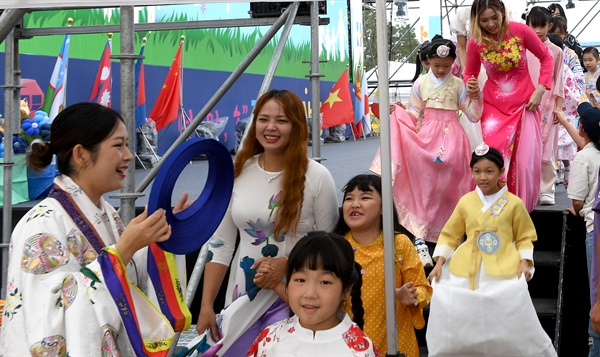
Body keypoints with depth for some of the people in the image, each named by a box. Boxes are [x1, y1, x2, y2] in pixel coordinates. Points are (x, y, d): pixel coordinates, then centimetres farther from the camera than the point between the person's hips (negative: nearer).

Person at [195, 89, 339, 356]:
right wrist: (206, 305, 0)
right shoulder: (237, 173, 2)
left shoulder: (316, 177, -9)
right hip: (242, 299, 4)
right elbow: (220, 244, 4)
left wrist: (287, 263, -20)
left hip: (293, 299, -3)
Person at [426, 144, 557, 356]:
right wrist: (439, 263, 1)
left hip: (504, 274, -2)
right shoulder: (466, 201, 3)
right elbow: (450, 235, 10)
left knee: (511, 328, 0)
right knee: (457, 328, 4)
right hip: (466, 273, 2)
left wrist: (524, 262, -9)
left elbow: (525, 237, 7)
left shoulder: (514, 203, -2)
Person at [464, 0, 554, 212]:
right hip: (493, 106, 1)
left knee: (525, 161, 1)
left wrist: (540, 90, -7)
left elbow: (545, 57, 1)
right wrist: (470, 87, -13)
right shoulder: (475, 42, -7)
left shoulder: (520, 31, -11)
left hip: (524, 104, 0)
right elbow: (470, 74, 9)